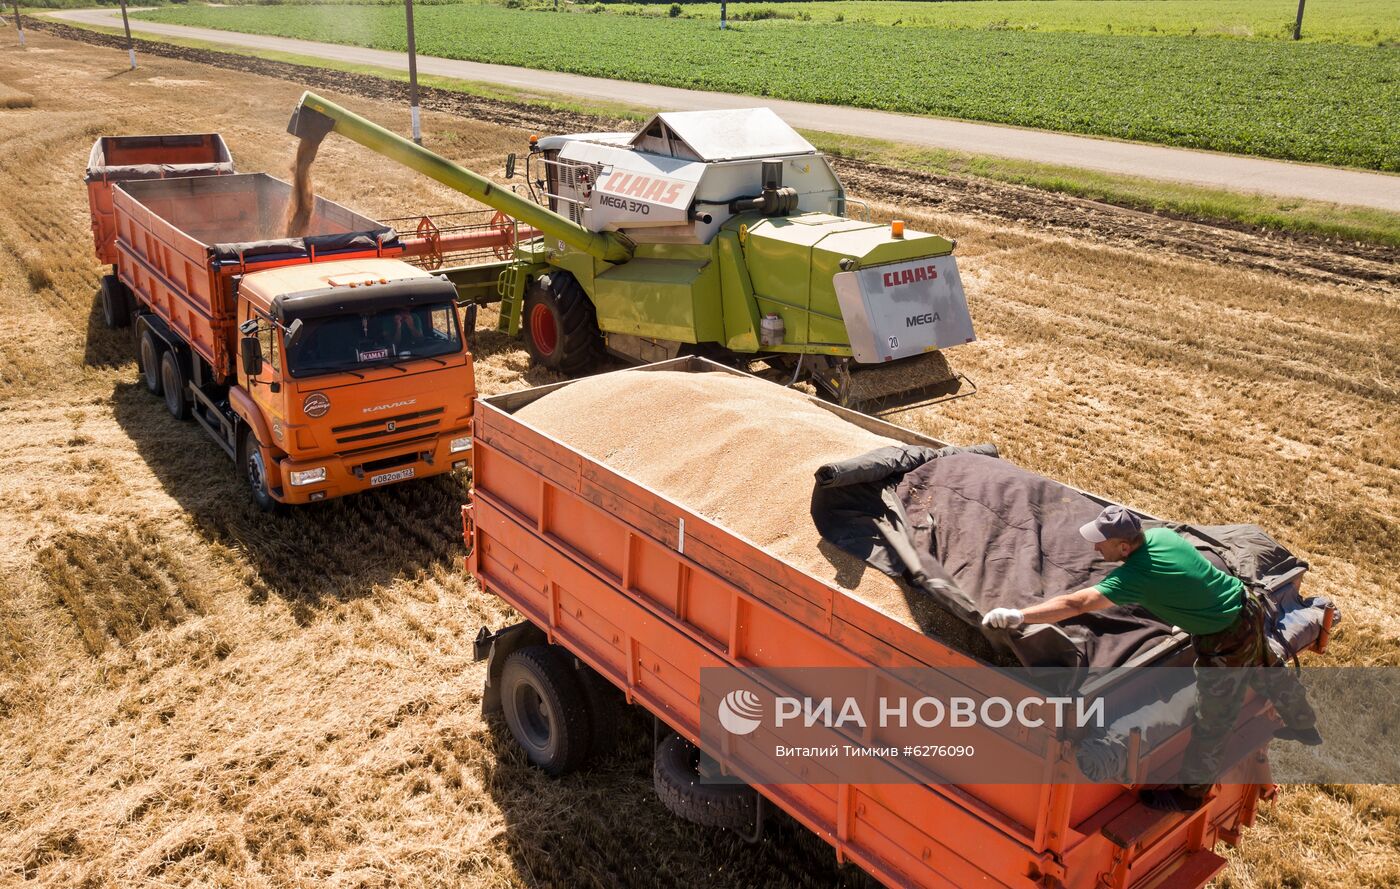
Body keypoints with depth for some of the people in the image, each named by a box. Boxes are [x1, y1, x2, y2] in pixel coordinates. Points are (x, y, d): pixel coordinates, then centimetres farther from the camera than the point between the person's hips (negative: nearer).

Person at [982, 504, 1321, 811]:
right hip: (1249, 608, 9)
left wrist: (1018, 615, -39)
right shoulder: (1160, 534, -8)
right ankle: (1304, 726, 64)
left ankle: (1191, 794, 28)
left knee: (1212, 722, 9)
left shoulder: (1135, 576, -31)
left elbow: (1077, 604, -38)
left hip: (1227, 642, -9)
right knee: (1270, 671, 35)